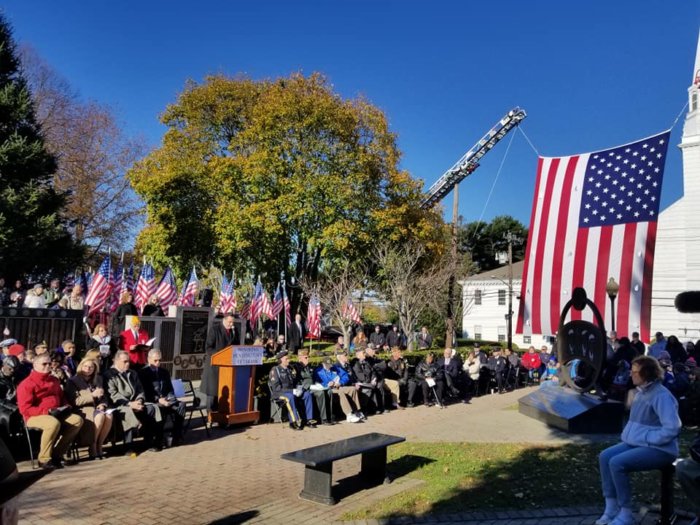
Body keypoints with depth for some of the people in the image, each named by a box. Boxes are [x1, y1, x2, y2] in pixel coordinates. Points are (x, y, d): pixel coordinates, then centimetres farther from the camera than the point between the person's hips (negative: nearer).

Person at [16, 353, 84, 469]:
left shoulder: (54, 381, 15)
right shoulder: (26, 384, -8)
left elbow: (62, 397, 29)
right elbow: (25, 409, -15)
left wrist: (66, 406, 6)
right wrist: (47, 411, -22)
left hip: (56, 414, 7)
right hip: (35, 416, -7)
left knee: (77, 420, -17)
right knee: (54, 423, -39)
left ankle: (57, 454, -13)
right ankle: (44, 459, -20)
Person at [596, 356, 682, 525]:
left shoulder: (662, 396, -19)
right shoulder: (641, 393, 12)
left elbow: (672, 428, -28)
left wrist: (647, 439, -20)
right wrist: (627, 434, 8)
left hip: (659, 449, -10)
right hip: (637, 442, 10)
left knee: (617, 463, -25)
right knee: (605, 456, -6)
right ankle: (611, 508, -2)